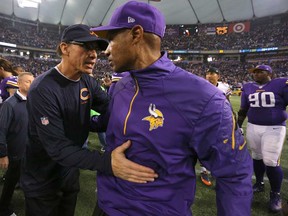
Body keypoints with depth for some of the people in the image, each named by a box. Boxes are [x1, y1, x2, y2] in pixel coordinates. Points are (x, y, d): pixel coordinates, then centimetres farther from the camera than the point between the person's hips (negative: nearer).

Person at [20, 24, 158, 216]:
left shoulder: (88, 82, -5)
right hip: (42, 182, -6)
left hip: (70, 174, 7)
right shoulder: (43, 90, -28)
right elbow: (57, 148, -33)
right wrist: (107, 162, -46)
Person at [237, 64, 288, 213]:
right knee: (257, 157, 14)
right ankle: (259, 184, 35)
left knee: (271, 161, -5)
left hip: (274, 129, -4)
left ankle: (276, 194, 16)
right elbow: (243, 110, 13)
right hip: (252, 128, 4)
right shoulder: (248, 87, 7)